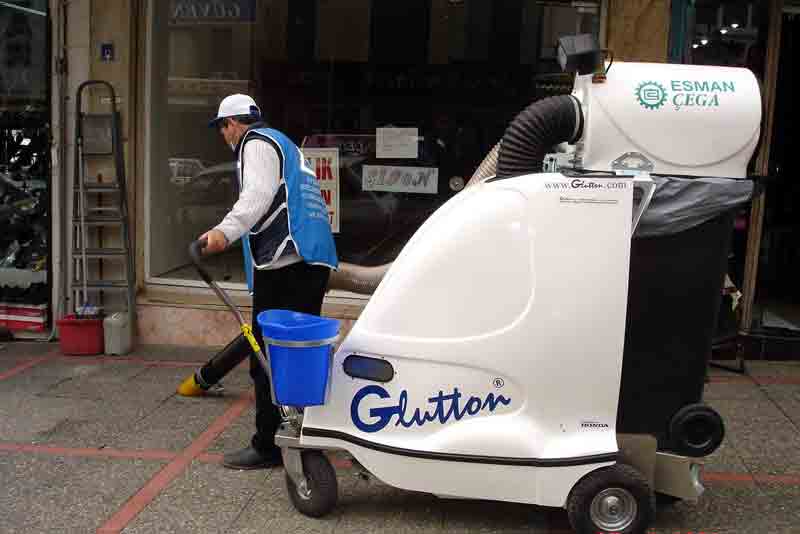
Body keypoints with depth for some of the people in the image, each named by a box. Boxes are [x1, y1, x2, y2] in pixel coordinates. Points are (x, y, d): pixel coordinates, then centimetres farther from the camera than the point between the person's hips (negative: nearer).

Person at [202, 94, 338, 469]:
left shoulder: (257, 142, 1)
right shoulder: (284, 144, 31)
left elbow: (258, 195, -19)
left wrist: (226, 230, -33)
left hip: (284, 265, -10)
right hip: (313, 262, 10)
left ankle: (267, 446, -1)